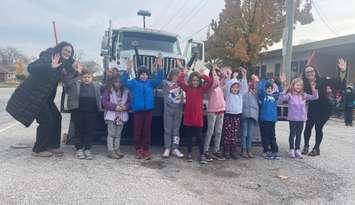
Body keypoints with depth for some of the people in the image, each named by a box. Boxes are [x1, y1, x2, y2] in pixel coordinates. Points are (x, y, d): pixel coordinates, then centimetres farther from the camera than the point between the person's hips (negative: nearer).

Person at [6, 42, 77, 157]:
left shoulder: (63, 63, 7)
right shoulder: (48, 57, -16)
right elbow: (31, 68, -29)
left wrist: (73, 69, -7)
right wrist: (51, 66, -42)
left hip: (46, 97, 9)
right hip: (34, 95, -8)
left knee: (56, 117, 5)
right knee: (46, 120, -9)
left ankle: (52, 146, 17)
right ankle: (38, 150, 5)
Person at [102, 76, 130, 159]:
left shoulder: (126, 91, 5)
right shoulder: (108, 90, -4)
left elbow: (129, 102, 9)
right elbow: (104, 102, -9)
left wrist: (125, 107, -13)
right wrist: (114, 107, -16)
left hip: (122, 116, 4)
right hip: (111, 115, -4)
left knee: (118, 134, 13)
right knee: (111, 134, 0)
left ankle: (116, 149, 23)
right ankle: (110, 151, 6)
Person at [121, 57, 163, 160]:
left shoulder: (151, 82, 7)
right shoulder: (134, 82, 2)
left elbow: (158, 79, -6)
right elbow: (124, 82, -12)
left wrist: (160, 67, -18)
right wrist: (128, 70, -27)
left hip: (148, 110, 2)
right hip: (137, 110, -1)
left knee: (147, 131, 7)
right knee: (137, 131, 5)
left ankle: (146, 150, 15)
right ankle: (138, 149, 17)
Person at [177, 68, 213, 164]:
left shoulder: (202, 89, 2)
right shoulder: (187, 88, 3)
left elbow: (210, 81, -8)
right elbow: (179, 81, -4)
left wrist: (202, 75, -2)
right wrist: (184, 72, 4)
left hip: (198, 117, -1)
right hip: (188, 117, 1)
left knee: (199, 136, 5)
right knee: (189, 136, 12)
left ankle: (202, 155, 14)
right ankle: (189, 153, 25)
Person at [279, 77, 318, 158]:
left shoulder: (304, 95, 5)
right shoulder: (290, 95, -8)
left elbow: (315, 97, 4)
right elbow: (281, 98, -22)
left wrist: (313, 89, -8)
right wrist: (284, 90, -31)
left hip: (301, 118, 4)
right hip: (292, 118, -4)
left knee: (299, 134, 12)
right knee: (292, 134, 6)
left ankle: (297, 150, 23)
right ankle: (291, 149, 18)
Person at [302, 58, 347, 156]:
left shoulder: (323, 80, -17)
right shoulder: (304, 84, -12)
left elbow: (339, 84, -21)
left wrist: (342, 72, -34)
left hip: (325, 108, -2)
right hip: (313, 108, 2)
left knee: (318, 128, -1)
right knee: (308, 127, -1)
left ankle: (316, 148, 18)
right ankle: (306, 146, 22)